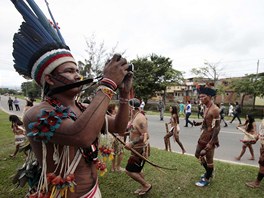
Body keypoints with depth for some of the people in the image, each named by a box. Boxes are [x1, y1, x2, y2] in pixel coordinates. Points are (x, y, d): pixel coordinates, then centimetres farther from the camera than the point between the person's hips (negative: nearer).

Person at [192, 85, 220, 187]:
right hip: (203, 135, 10)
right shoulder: (206, 108, 7)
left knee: (209, 159, 7)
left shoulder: (215, 109, -22)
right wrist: (199, 123, 3)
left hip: (210, 137, -10)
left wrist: (211, 143, -25)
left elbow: (217, 127, -23)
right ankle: (209, 172, 41)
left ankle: (207, 179, 26)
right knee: (198, 154, 21)